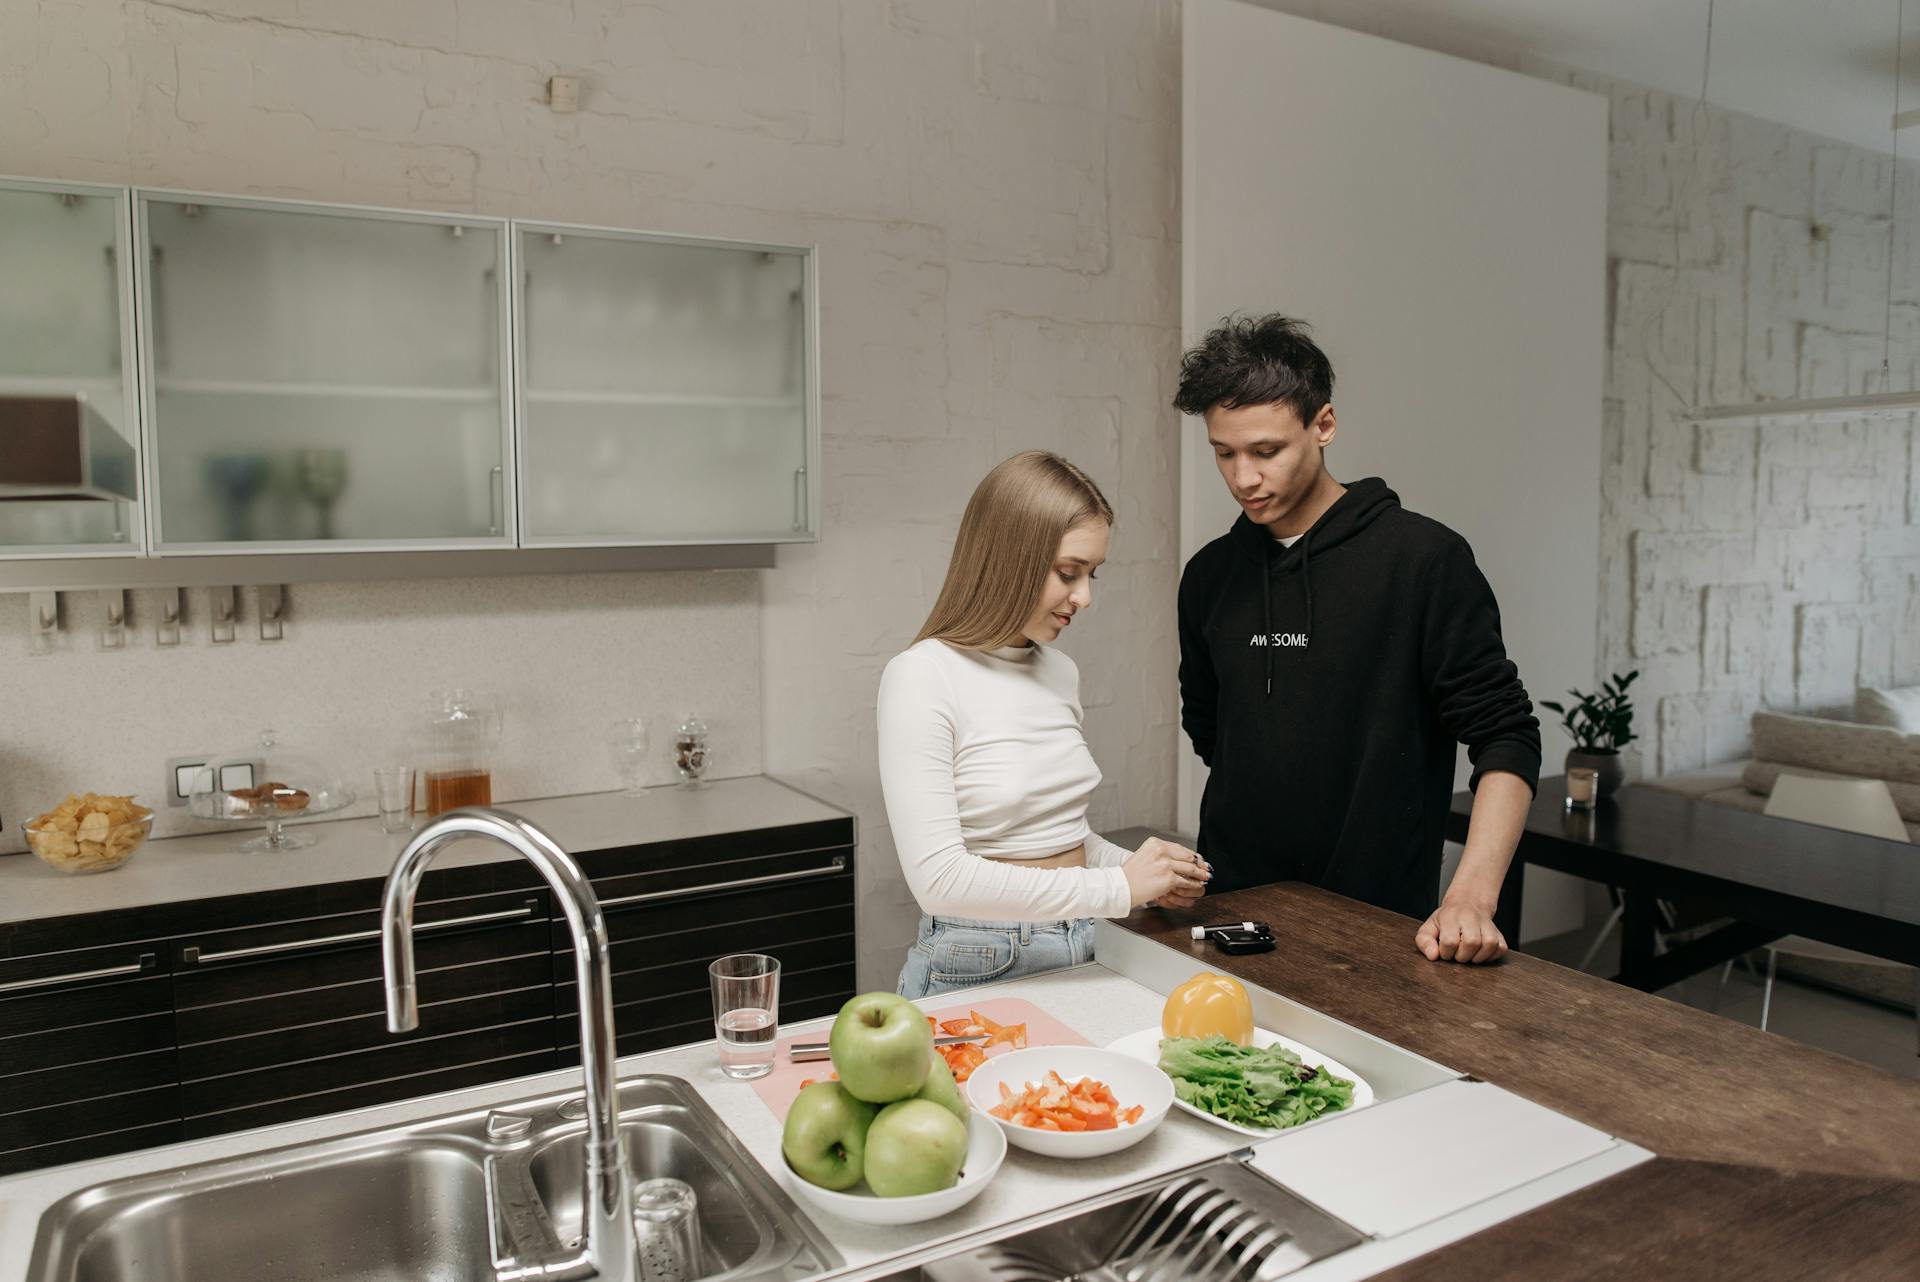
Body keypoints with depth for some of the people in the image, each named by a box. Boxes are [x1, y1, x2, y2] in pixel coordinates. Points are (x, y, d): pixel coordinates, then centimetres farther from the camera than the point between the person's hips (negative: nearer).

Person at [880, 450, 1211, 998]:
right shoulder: (922, 677, -14)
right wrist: (1117, 887, -18)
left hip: (1079, 954, 5)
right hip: (979, 970, -5)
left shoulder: (1060, 672, 7)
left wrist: (1145, 872, -1)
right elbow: (937, 877, -21)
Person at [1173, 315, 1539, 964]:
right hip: (1231, 908, 4)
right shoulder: (1209, 574, 5)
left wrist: (1471, 897, -23)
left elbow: (1504, 737, -12)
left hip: (1381, 924, -4)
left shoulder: (1424, 557, -10)